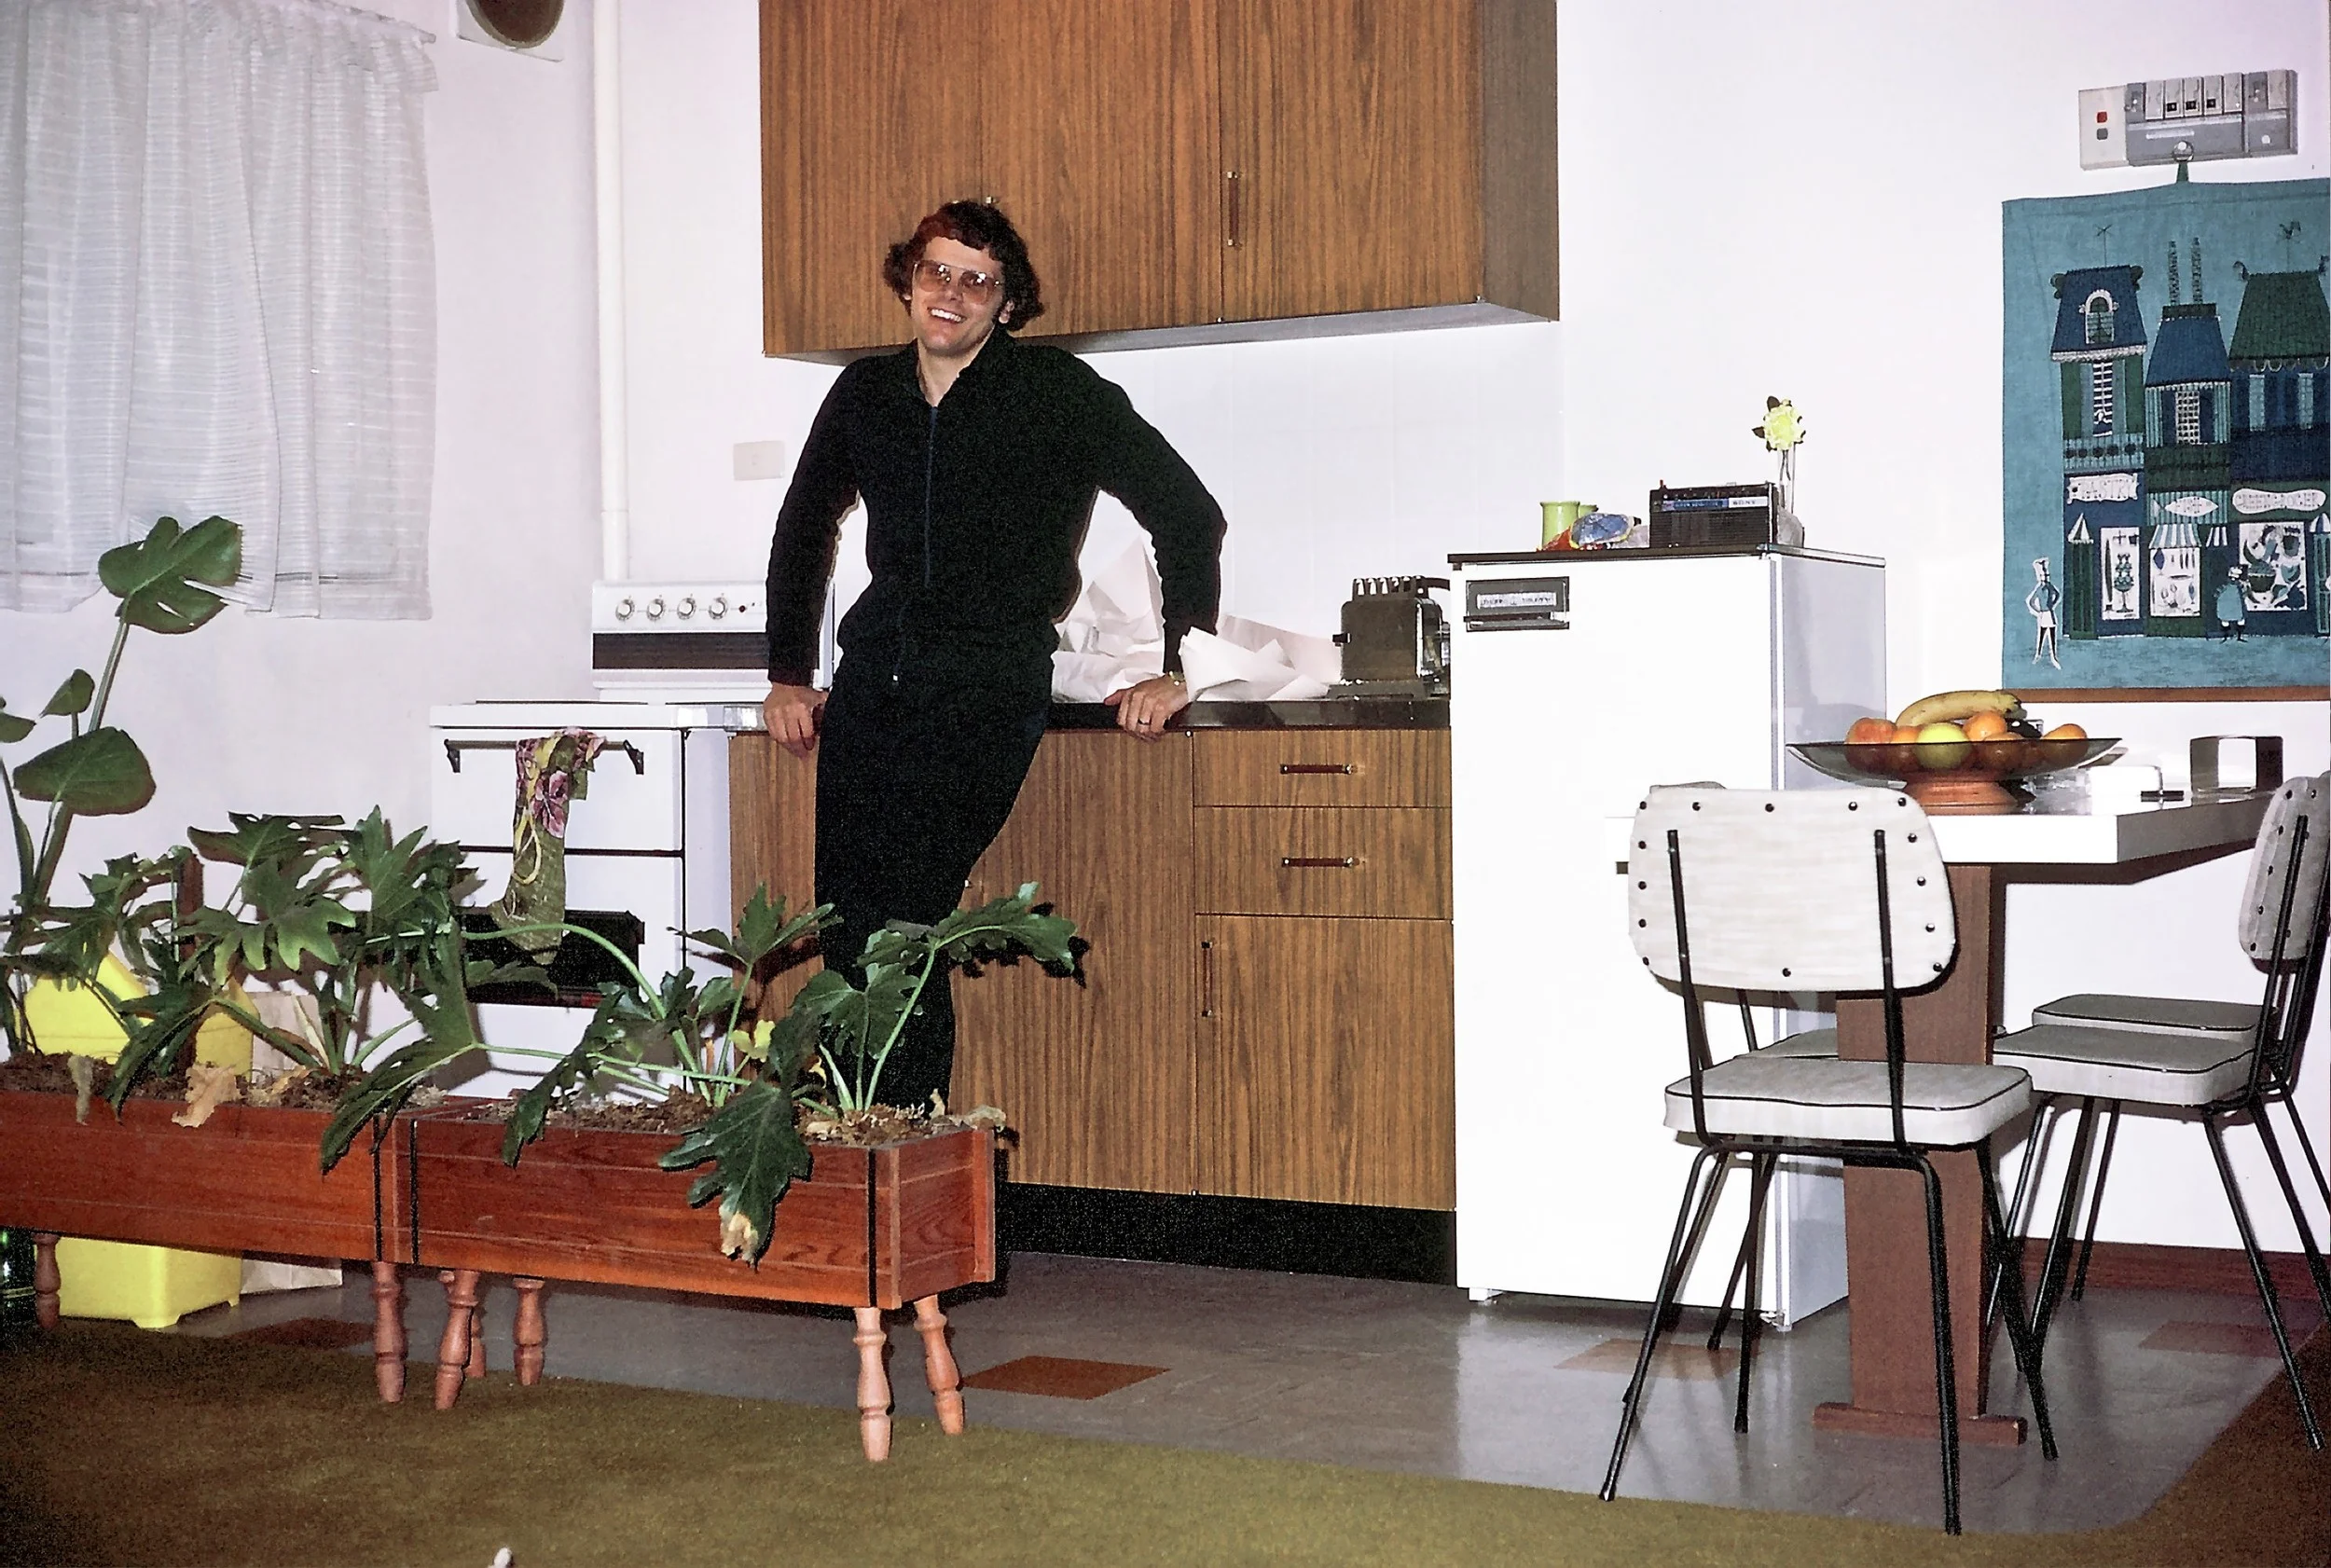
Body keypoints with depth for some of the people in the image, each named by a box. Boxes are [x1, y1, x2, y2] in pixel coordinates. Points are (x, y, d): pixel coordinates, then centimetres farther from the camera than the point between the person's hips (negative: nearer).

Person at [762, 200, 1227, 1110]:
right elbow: (802, 532, 26)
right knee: (845, 924, -5)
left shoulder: (1059, 394, -2)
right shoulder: (865, 394, 12)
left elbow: (1188, 515, 0)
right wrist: (788, 675, 20)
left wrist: (1177, 669, -4)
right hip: (871, 677, 5)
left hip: (989, 691, -5)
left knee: (893, 927, -19)